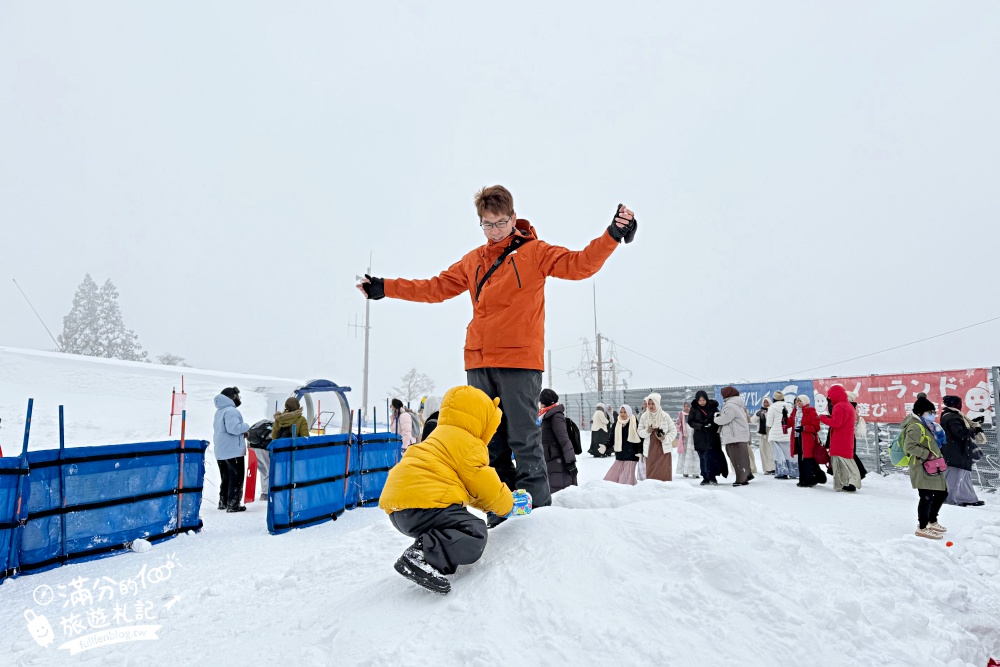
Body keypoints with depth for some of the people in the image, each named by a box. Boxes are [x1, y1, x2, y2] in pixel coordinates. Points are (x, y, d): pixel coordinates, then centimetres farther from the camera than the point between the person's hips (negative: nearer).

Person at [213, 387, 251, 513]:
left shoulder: (219, 411, 15)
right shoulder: (231, 411, -17)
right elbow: (234, 428, -28)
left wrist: (242, 432, 10)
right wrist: (246, 426, -9)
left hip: (221, 451, 9)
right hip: (233, 450, -9)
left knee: (226, 477, 18)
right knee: (236, 478, -2)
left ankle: (223, 502, 25)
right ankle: (233, 505, -2)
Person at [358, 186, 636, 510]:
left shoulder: (534, 251, 5)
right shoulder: (472, 261, 18)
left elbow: (580, 265, -6)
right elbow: (436, 288, 20)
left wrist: (612, 236, -21)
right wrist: (385, 288, 18)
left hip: (520, 360, -5)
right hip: (478, 363, 5)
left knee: (523, 439, -5)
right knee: (490, 441, 9)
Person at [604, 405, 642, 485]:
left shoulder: (634, 423, -5)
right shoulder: (616, 424, 7)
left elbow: (640, 438, -5)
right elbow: (612, 438, 11)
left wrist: (640, 452, -12)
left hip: (631, 455, -5)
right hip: (619, 455, 5)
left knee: (627, 476, -7)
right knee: (612, 476, 2)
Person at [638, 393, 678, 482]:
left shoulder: (665, 416, -7)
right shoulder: (644, 416, 0)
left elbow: (673, 430, 0)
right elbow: (640, 432, 6)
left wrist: (665, 438, -16)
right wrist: (647, 431, -15)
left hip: (664, 449, -2)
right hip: (650, 449, 2)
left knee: (664, 473, -2)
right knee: (650, 473, 5)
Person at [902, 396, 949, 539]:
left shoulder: (925, 425, 17)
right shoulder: (916, 427, -16)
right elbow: (909, 446, -25)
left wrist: (937, 456, 14)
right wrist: (927, 454, -22)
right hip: (922, 468, -11)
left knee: (942, 493, 19)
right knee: (927, 497, -7)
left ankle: (932, 521, 35)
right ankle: (922, 528, 5)